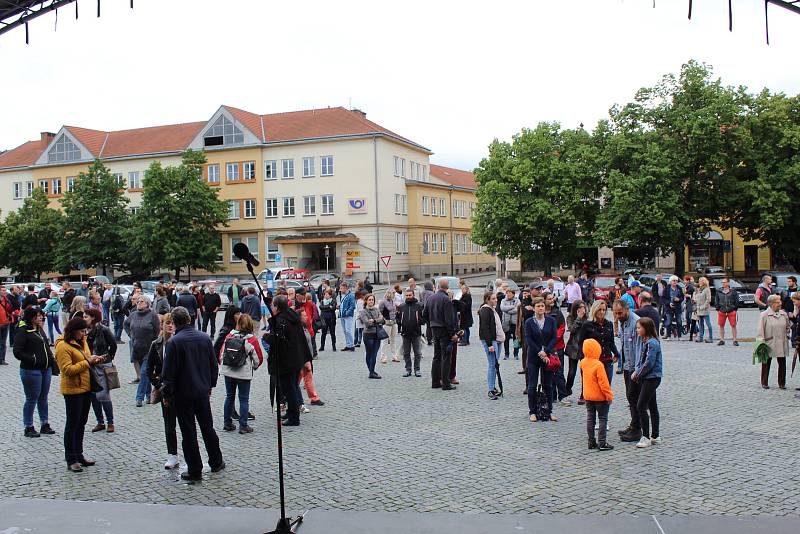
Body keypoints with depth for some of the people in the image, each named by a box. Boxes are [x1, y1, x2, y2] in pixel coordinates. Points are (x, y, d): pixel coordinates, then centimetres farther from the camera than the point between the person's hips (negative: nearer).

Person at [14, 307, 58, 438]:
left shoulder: (40, 330, 13)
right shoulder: (22, 331, -12)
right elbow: (17, 352, -17)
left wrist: (52, 361, 12)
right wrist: (32, 359, -19)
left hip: (46, 369, 8)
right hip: (31, 371, -8)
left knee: (43, 398, 15)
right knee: (32, 399, 1)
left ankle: (45, 424, 25)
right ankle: (28, 428, 13)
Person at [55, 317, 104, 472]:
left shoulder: (82, 341, 10)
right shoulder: (63, 346, -16)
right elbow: (67, 369, -21)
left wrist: (94, 360, 1)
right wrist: (87, 362, -22)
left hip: (86, 387, 8)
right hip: (73, 390, -8)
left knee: (81, 423, 16)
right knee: (72, 424, 0)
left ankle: (79, 455, 27)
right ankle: (71, 460, 9)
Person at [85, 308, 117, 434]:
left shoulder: (103, 330, -10)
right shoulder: (87, 331, 5)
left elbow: (113, 345, -3)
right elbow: (86, 348, 14)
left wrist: (108, 358, 3)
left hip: (102, 367, -6)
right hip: (90, 367, 6)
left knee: (103, 395, -6)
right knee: (93, 395, 9)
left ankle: (110, 423, 6)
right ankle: (100, 422, 20)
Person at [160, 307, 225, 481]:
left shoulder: (174, 342, -16)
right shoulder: (205, 338, 0)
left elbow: (168, 371, -14)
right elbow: (214, 365, 8)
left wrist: (166, 394, -3)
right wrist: (210, 384, 20)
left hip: (183, 394, -5)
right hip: (203, 391, 5)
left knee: (189, 432, 3)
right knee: (208, 427, 17)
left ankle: (195, 471, 9)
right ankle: (216, 462, 28)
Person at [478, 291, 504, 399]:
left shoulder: (493, 309, 18)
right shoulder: (485, 311, -12)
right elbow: (485, 328, -19)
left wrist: (502, 336, 17)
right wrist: (489, 344, -22)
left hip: (497, 340, 9)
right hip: (489, 340, -9)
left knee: (495, 364, 11)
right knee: (492, 364, -10)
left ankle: (493, 387, 17)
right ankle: (490, 390, -7)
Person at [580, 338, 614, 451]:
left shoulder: (583, 363, 0)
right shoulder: (598, 365, -21)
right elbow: (603, 383, -19)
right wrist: (609, 395, -13)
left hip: (588, 396, 6)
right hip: (600, 397, -6)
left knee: (590, 419, 11)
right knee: (602, 419, 2)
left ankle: (591, 442, 15)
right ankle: (602, 443, 1)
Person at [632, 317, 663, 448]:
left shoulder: (652, 343, -19)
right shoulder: (645, 341, 11)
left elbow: (649, 363, -22)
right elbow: (641, 359, 16)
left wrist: (638, 374, -10)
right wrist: (636, 371, 2)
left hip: (652, 378, -10)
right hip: (648, 378, 10)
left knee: (641, 406, -8)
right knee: (652, 406, 14)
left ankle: (646, 437, -2)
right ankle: (655, 436, 21)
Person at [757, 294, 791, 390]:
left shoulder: (784, 314, 7)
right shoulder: (764, 315, -8)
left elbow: (788, 327, 22)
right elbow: (761, 330, -8)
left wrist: (786, 336, 12)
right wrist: (761, 341, -13)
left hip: (782, 344, 4)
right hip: (769, 344, -4)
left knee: (782, 363, 7)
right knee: (766, 364, 6)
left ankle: (782, 383, 19)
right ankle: (764, 383, 17)